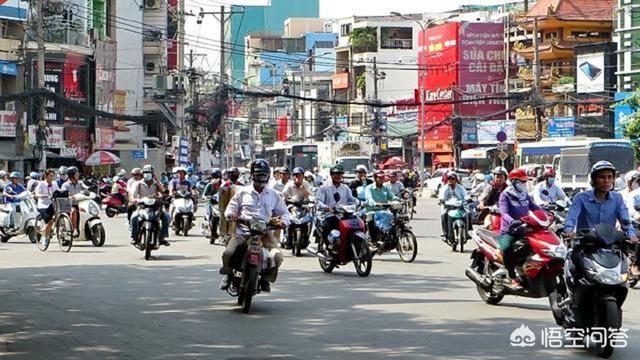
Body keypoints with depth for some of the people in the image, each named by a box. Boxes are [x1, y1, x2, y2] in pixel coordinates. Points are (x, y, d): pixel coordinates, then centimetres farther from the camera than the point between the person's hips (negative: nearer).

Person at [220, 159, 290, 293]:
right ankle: (229, 274, 11)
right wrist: (231, 214, -13)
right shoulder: (243, 192, 12)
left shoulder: (273, 195, 15)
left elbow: (284, 212, 18)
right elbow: (231, 207, 12)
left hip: (264, 232, 1)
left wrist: (283, 221, -6)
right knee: (228, 253, -25)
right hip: (243, 232, -1)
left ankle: (266, 278, 6)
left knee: (277, 256, -25)